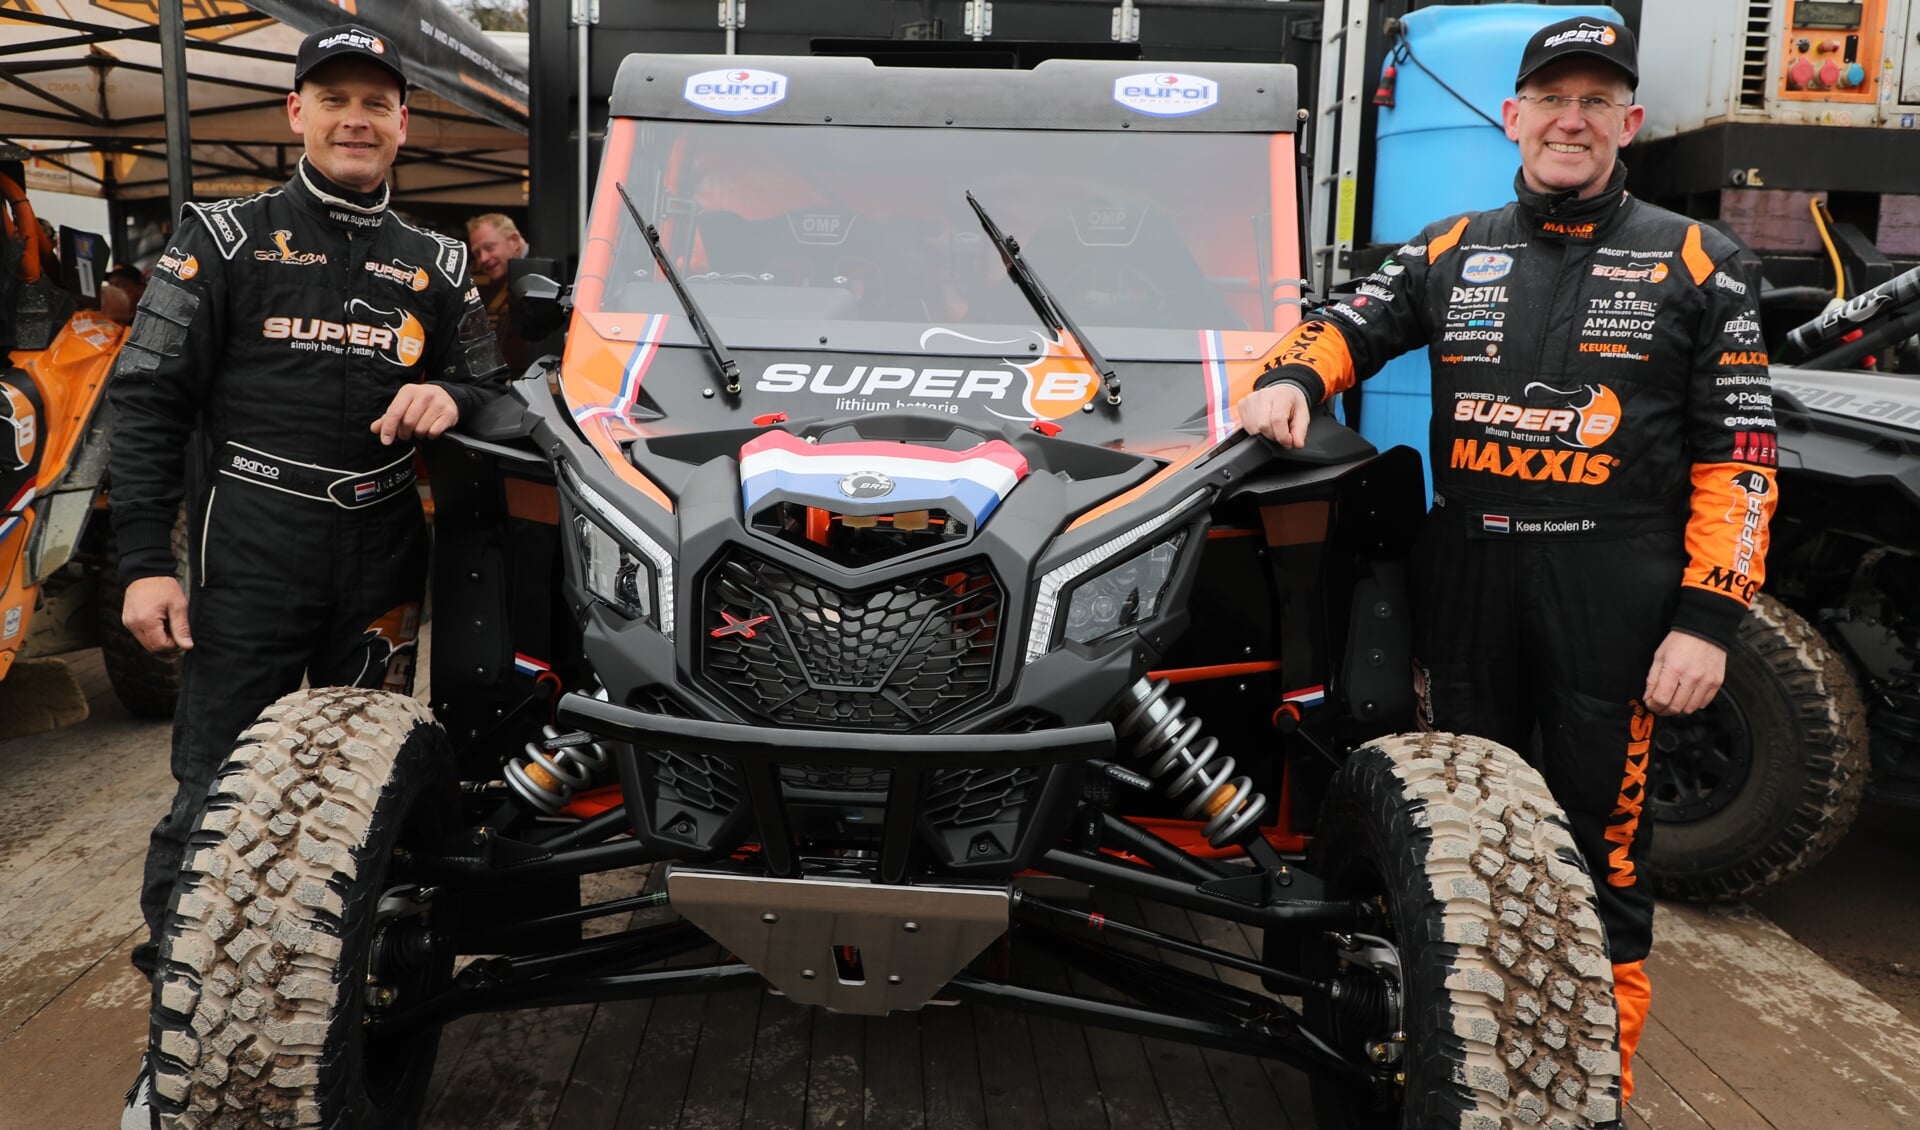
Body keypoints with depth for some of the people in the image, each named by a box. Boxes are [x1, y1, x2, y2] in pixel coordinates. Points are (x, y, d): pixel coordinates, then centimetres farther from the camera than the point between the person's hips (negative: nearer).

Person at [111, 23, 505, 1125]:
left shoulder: (439, 268, 14)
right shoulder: (224, 238, 4)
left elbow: (491, 390, 16)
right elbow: (149, 400, 0)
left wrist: (449, 396, -10)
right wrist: (146, 561, -8)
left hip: (385, 567, 3)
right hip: (250, 560, -3)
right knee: (215, 796, -2)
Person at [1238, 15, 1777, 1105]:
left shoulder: (1693, 262, 1)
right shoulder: (1453, 251, 10)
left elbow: (1739, 451, -2)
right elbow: (1346, 325, 13)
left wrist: (1707, 617, -11)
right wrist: (1290, 380, -13)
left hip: (1615, 591, -3)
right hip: (1468, 578, 3)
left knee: (1605, 837, 5)